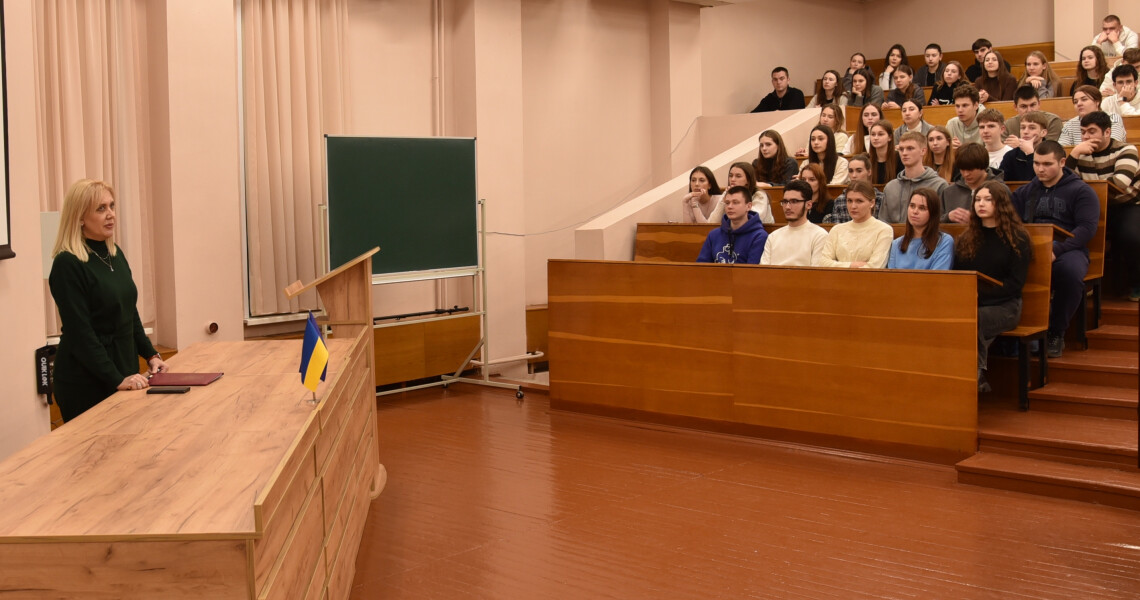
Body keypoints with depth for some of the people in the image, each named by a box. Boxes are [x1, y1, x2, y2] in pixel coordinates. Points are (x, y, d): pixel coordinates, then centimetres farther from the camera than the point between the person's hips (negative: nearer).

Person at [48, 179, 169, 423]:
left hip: (125, 367, 7)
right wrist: (116, 379, -22)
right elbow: (79, 331, -20)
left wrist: (150, 354, 9)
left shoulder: (115, 253, 8)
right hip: (86, 383, -7)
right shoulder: (67, 264, -16)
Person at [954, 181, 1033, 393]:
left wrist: (980, 293, -16)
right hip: (969, 304, 3)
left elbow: (1016, 282, -5)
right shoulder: (966, 238, 17)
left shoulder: (1016, 238, 3)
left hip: (1004, 306, -3)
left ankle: (976, 373, -18)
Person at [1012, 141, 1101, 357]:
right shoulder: (1026, 191, 23)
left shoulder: (1080, 191, 8)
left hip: (1067, 250, -2)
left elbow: (1087, 227, -5)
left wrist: (1057, 249, -20)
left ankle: (1057, 332, -17)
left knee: (1071, 271, -39)